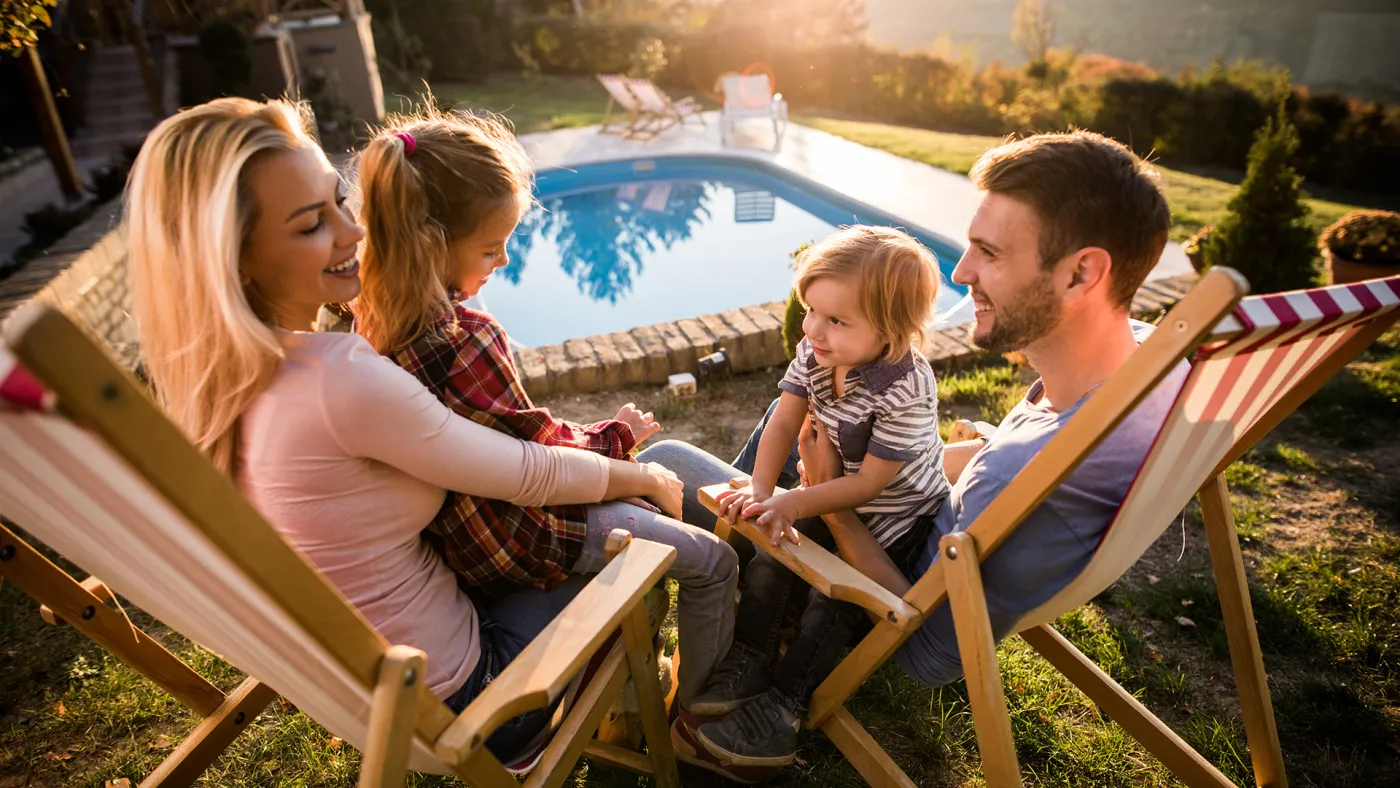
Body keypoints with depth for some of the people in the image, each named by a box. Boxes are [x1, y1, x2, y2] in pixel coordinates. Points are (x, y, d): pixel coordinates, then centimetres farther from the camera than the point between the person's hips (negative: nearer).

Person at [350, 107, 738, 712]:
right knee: (714, 561, 2)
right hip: (516, 537, -9)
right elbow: (543, 458, -23)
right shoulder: (464, 339, -33)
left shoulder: (371, 314, -5)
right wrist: (619, 432, -5)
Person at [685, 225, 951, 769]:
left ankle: (783, 704, 1)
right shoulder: (814, 352, -14)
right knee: (770, 553, -1)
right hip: (835, 491, 7)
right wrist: (759, 491, -22)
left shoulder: (905, 392, -34)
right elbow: (784, 422, -10)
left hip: (893, 517, -7)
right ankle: (748, 663, 11)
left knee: (836, 593, -11)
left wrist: (793, 504, -29)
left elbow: (870, 481, -28)